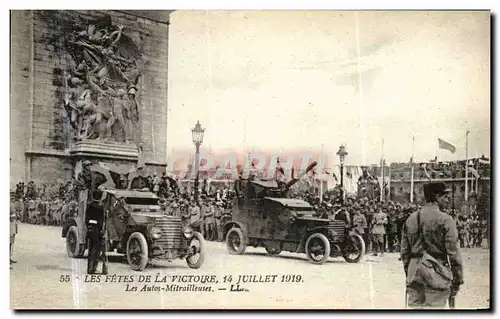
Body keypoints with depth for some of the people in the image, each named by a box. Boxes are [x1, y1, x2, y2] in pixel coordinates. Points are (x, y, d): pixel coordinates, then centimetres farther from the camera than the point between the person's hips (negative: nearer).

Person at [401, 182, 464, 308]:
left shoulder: (411, 218, 9)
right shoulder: (445, 220, -8)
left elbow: (404, 250, 13)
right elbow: (453, 252, -9)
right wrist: (458, 279, -2)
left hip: (414, 272, 5)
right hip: (436, 274, -5)